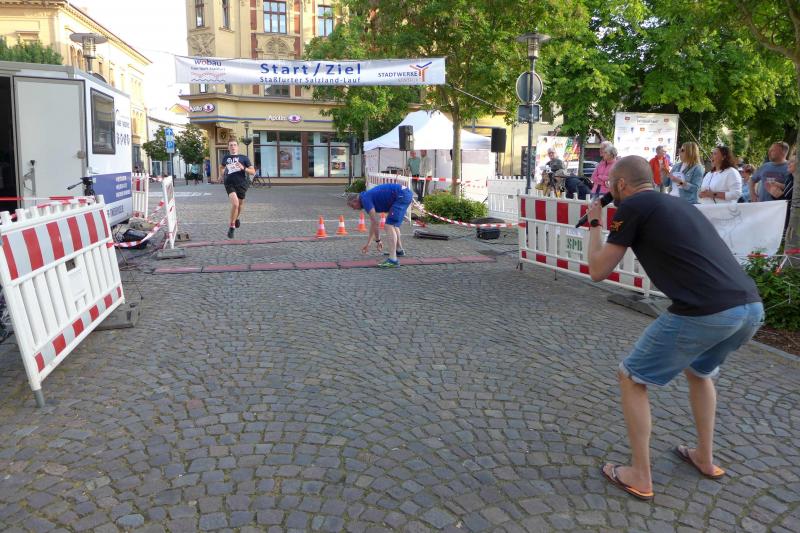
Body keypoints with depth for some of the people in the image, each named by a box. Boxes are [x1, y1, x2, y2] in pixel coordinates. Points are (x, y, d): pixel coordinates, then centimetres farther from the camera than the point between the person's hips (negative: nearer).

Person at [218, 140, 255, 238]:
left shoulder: (244, 158, 3)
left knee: (240, 204, 16)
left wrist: (243, 168, -17)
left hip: (241, 184, 1)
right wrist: (222, 172, 12)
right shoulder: (225, 157, 10)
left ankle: (237, 218, 52)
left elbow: (253, 172, -1)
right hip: (230, 184, -1)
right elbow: (221, 167, 32)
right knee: (235, 204, -22)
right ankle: (232, 226, -9)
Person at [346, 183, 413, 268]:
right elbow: (373, 223, 31)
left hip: (401, 195, -10)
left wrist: (378, 241, 0)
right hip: (407, 192, 10)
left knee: (390, 225, -12)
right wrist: (367, 244, 35)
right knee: (393, 224, 26)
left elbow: (375, 222, -11)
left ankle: (393, 259, -19)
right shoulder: (369, 197, 22)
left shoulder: (364, 198, -6)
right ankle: (399, 250, 41)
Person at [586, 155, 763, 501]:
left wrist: (594, 224, 19)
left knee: (631, 378, 11)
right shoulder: (678, 204, 24)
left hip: (705, 314, -8)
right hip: (750, 307, 8)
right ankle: (705, 458, 43)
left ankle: (640, 478, 17)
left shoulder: (632, 206, 1)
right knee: (698, 370, 35)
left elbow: (598, 271, 5)